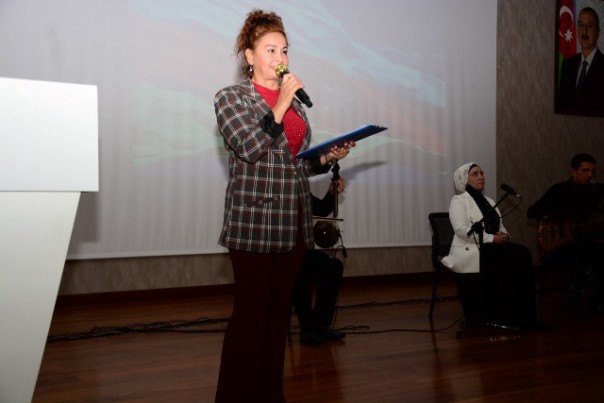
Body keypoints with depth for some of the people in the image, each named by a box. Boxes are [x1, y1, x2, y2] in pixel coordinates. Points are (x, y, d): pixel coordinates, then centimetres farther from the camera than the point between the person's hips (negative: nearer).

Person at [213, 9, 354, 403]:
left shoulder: (295, 101, 16)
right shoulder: (231, 97, -1)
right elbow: (251, 149, -15)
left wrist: (328, 158, 1)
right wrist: (280, 106, -13)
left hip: (294, 221, 6)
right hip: (254, 221, -6)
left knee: (280, 310, 10)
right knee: (250, 313, -4)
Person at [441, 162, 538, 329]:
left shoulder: (488, 201, 24)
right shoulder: (458, 201, 1)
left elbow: (500, 226, 21)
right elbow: (461, 229, -15)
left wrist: (503, 236, -4)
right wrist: (491, 238, -18)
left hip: (491, 247, 7)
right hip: (470, 251, -7)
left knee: (521, 253, -22)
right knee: (507, 258, -30)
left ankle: (519, 315, -21)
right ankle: (499, 316, -21)